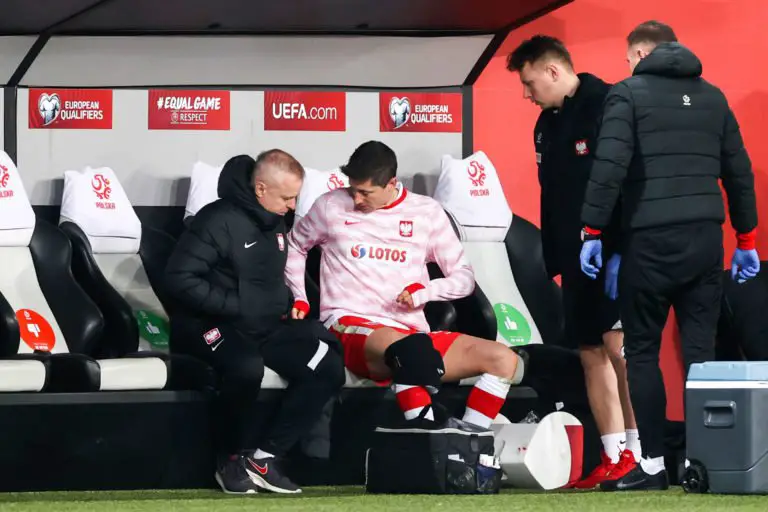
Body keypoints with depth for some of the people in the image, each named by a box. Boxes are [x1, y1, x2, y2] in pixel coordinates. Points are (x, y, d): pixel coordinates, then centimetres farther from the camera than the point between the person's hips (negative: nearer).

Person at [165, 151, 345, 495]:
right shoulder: (220, 220, -16)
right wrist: (234, 305, -20)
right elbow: (179, 278, -22)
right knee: (247, 366, -40)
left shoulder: (275, 223, 11)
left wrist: (286, 304, 6)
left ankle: (264, 458, -11)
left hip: (266, 327, 8)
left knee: (329, 369, -12)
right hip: (212, 325, -8)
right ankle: (233, 460, -15)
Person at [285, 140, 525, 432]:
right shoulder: (332, 206, 5)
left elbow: (464, 277, 12)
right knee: (403, 347, -42)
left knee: (504, 359, -14)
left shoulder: (426, 212, 9)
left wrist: (426, 291, -7)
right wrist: (299, 299, 12)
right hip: (350, 328, -4)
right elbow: (295, 245, 24)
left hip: (413, 333, 4)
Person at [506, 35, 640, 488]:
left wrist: (622, 250, -22)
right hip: (576, 257, 9)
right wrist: (553, 261, 16)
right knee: (591, 356, 6)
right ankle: (613, 460, 8)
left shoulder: (609, 108, -11)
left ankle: (639, 451, -13)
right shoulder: (547, 125, 16)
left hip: (617, 252, -9)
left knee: (618, 346, -16)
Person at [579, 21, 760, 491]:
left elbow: (610, 166, -11)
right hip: (705, 237, 4)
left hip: (652, 239, -4)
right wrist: (746, 240, 21)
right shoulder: (711, 96, 15)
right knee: (701, 349, 6)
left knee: (642, 351, 4)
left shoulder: (630, 93, 1)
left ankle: (654, 464, 2)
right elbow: (739, 171, 15)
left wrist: (593, 231, -7)